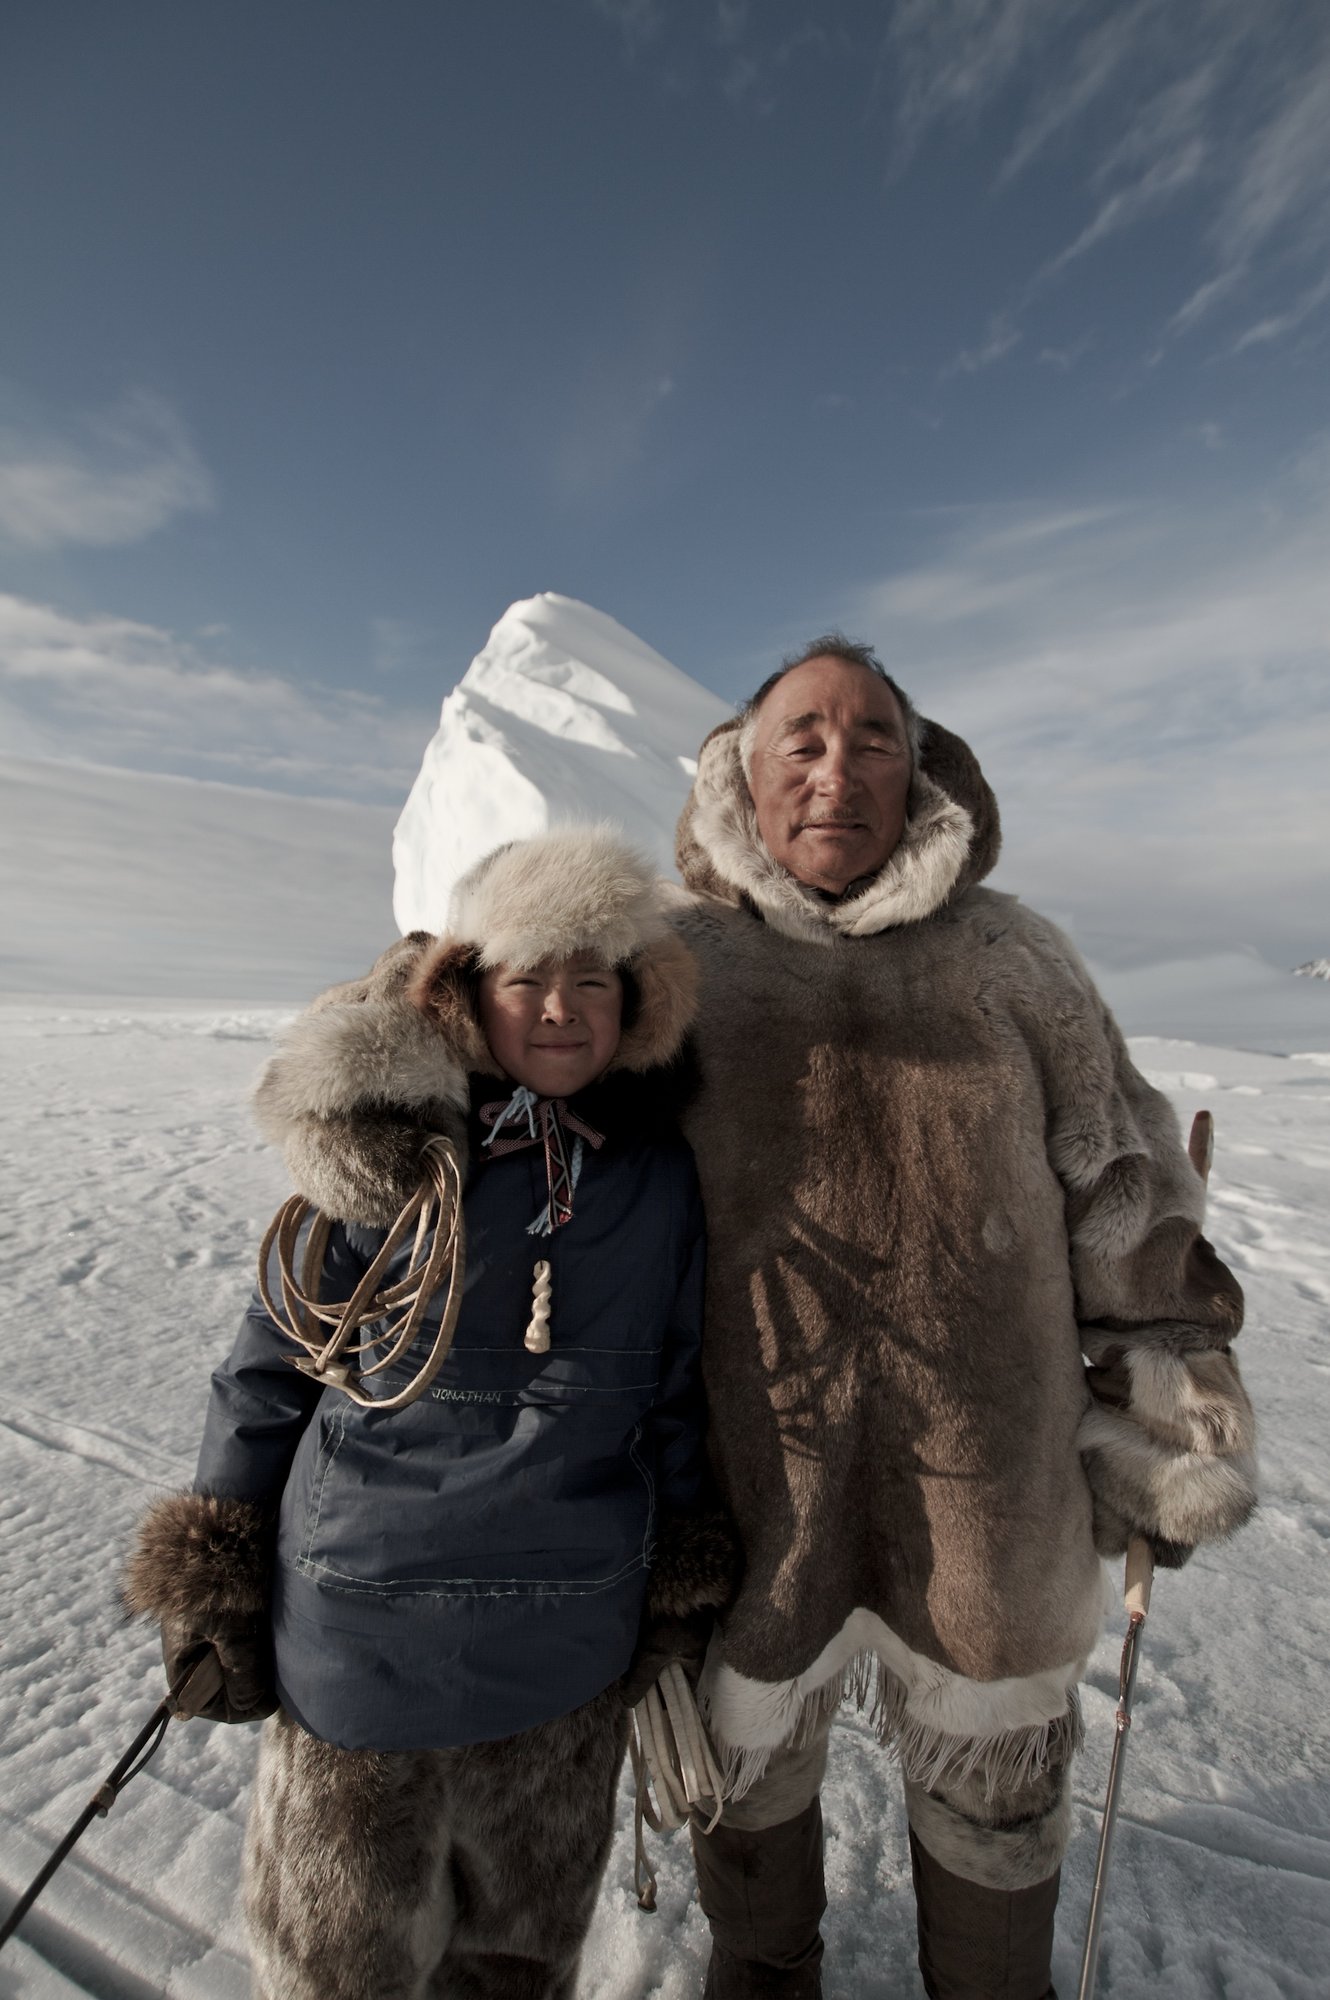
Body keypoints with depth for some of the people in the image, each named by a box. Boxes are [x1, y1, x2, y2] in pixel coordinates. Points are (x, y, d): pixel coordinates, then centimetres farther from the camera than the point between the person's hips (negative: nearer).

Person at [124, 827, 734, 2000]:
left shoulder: (662, 1170, -9)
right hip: (363, 1629, -2)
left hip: (568, 1645, 3)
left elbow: (674, 1391, 2)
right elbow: (270, 1366, -5)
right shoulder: (385, 1151, -16)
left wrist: (682, 1591, 7)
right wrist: (214, 1590, 0)